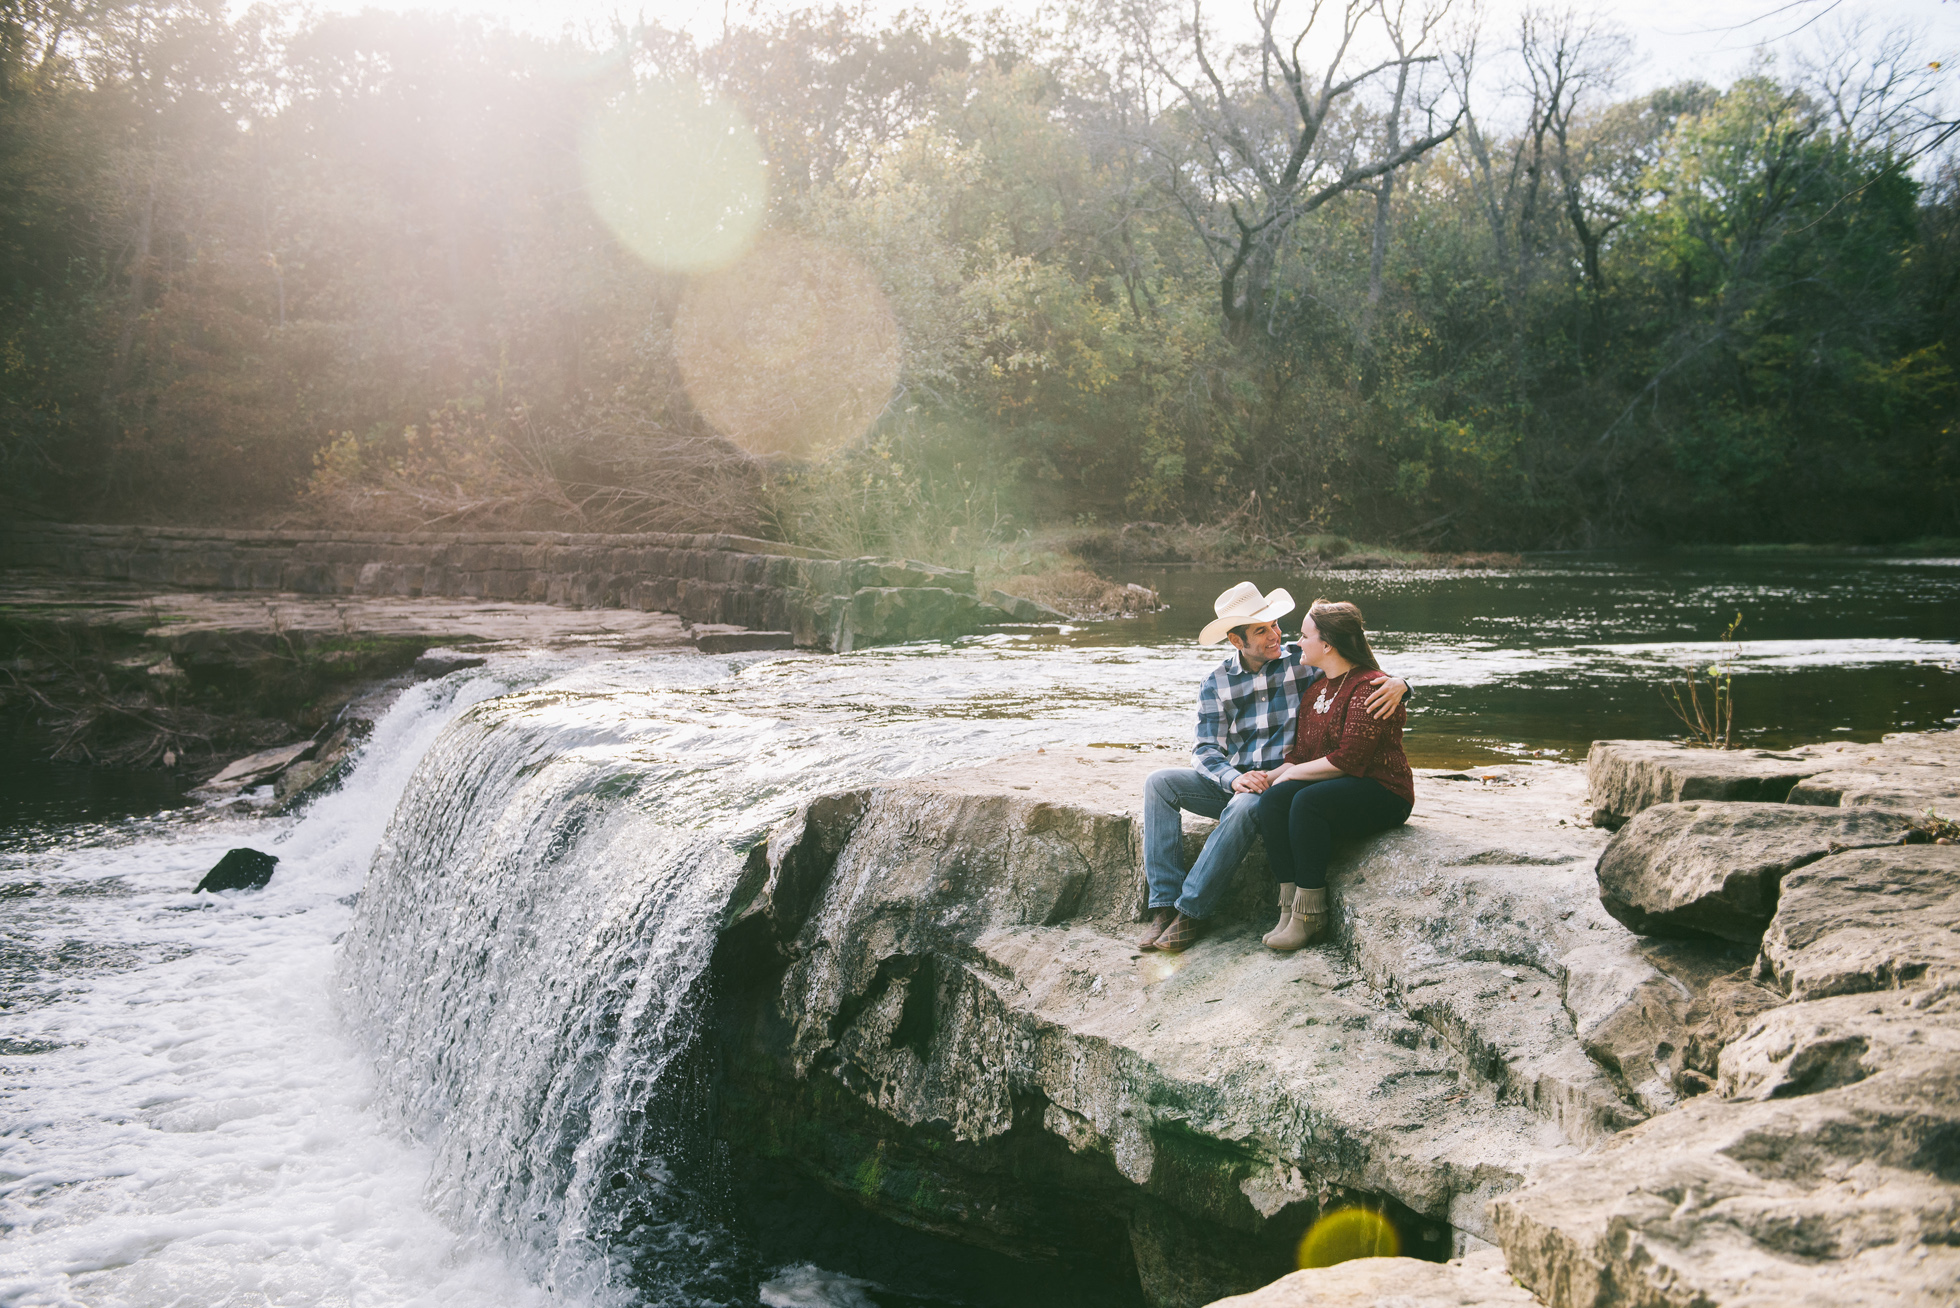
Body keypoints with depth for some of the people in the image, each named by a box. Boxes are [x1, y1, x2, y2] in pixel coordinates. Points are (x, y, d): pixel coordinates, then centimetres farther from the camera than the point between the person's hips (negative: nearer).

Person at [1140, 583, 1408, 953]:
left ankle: (1191, 912, -27)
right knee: (1160, 782, -19)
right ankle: (1164, 904, -22)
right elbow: (1207, 749, -1)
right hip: (1231, 780, 4)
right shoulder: (1217, 683, 5)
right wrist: (1235, 779, -24)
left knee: (1245, 807, -37)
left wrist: (1398, 683, -27)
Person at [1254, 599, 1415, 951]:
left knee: (1307, 801, -33)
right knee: (1272, 800, -20)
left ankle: (1309, 913, -25)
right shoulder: (1318, 688, 16)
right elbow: (1302, 752, 18)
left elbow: (1347, 760, -19)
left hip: (1382, 793, -8)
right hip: (1335, 787, 8)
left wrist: (1292, 773, -10)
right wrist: (1273, 775, -1)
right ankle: (1289, 907, -20)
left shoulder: (1369, 687, -13)